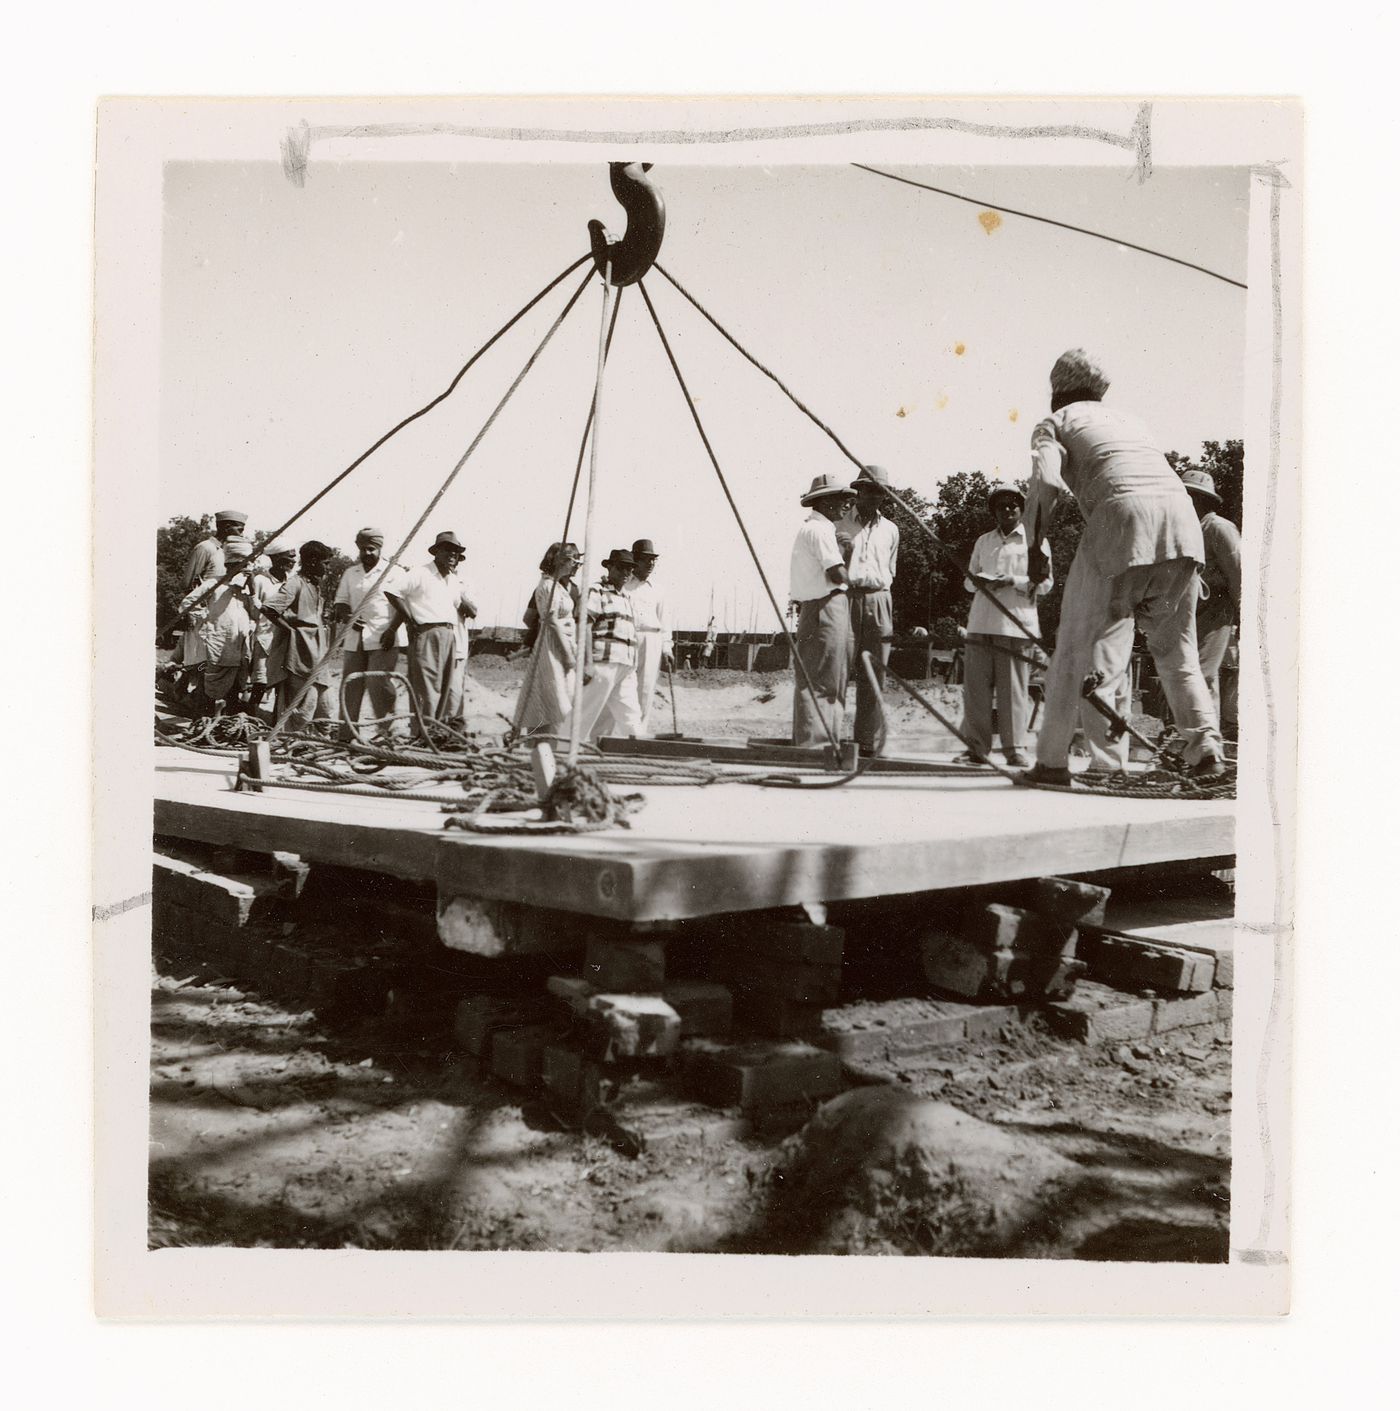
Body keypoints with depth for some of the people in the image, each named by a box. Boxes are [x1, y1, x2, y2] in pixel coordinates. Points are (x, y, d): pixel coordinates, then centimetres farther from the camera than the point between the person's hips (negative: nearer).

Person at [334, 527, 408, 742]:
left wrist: (392, 630, -15)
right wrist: (348, 617, -7)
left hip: (384, 638, -5)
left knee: (378, 684, -11)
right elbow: (341, 602, 15)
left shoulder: (394, 572, 1)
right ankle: (346, 733, 10)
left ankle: (390, 730, -3)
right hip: (355, 638, 5)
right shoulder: (350, 573, 15)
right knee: (350, 685, 4)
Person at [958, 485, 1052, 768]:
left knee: (1014, 689, -6)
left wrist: (1013, 581, -12)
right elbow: (969, 579, 22)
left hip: (1017, 625, -4)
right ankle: (977, 747, 4)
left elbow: (1045, 583, 2)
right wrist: (976, 580, -2)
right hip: (980, 624, 4)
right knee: (975, 686, -1)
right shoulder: (983, 541, 20)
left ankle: (1015, 749, -2)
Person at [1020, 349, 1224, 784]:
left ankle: (1053, 760, 4)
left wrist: (1036, 545, 2)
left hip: (1121, 515, -5)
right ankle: (1205, 744, 0)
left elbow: (1046, 480, -3)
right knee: (1174, 646, 16)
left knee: (1082, 644, 3)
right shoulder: (1127, 420, 34)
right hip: (1181, 517, 5)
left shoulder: (1055, 423, 17)